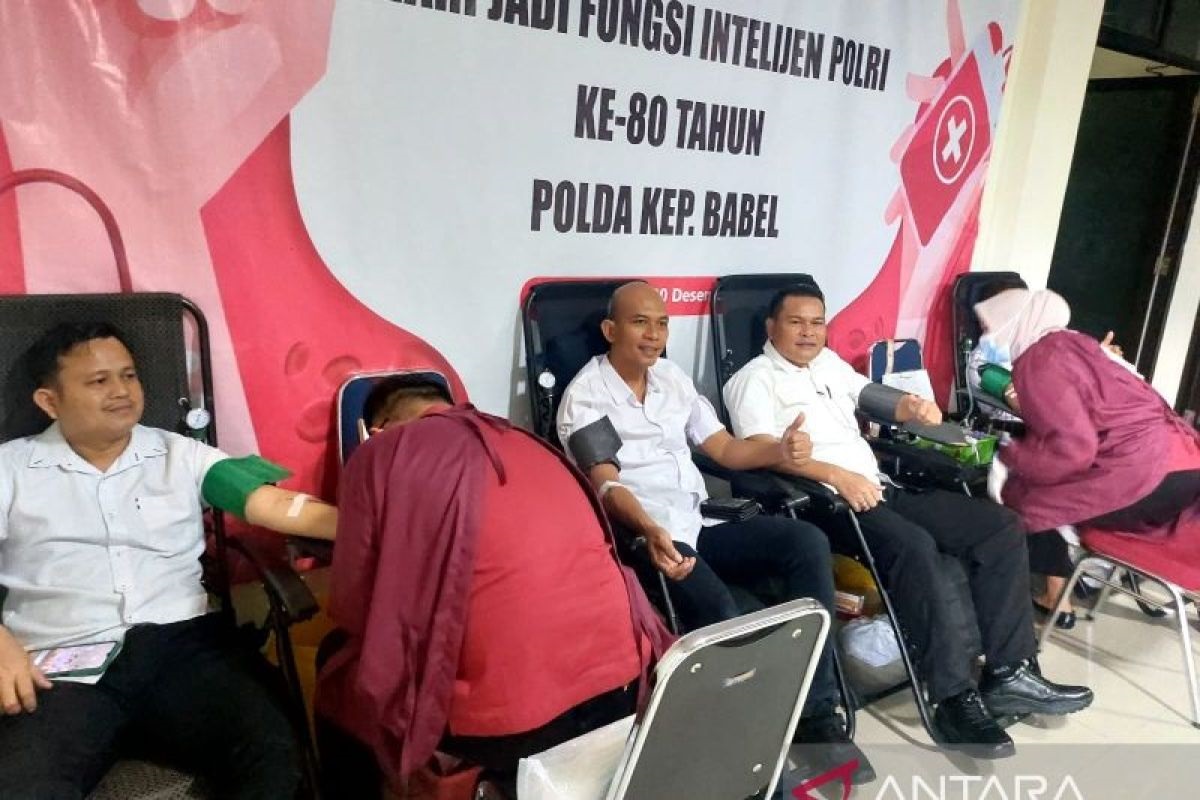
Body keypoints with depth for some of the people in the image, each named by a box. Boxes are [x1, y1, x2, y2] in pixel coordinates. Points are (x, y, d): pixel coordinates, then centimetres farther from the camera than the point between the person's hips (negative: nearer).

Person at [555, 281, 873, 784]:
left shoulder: (672, 379, 17)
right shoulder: (585, 396, -3)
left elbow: (724, 448, 15)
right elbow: (606, 486, -15)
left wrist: (779, 451, -6)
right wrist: (653, 533, -35)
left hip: (699, 526, 7)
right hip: (641, 537, -6)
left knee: (807, 543, -16)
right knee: (718, 609, -34)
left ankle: (815, 715, -12)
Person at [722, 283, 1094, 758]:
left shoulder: (829, 361, 22)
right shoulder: (754, 379, -2)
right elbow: (762, 451, -17)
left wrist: (913, 407, 9)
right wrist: (837, 475, -27)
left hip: (879, 488, 8)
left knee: (1000, 526, -4)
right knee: (915, 546, -35)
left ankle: (1009, 673, -3)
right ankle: (956, 698, -24)